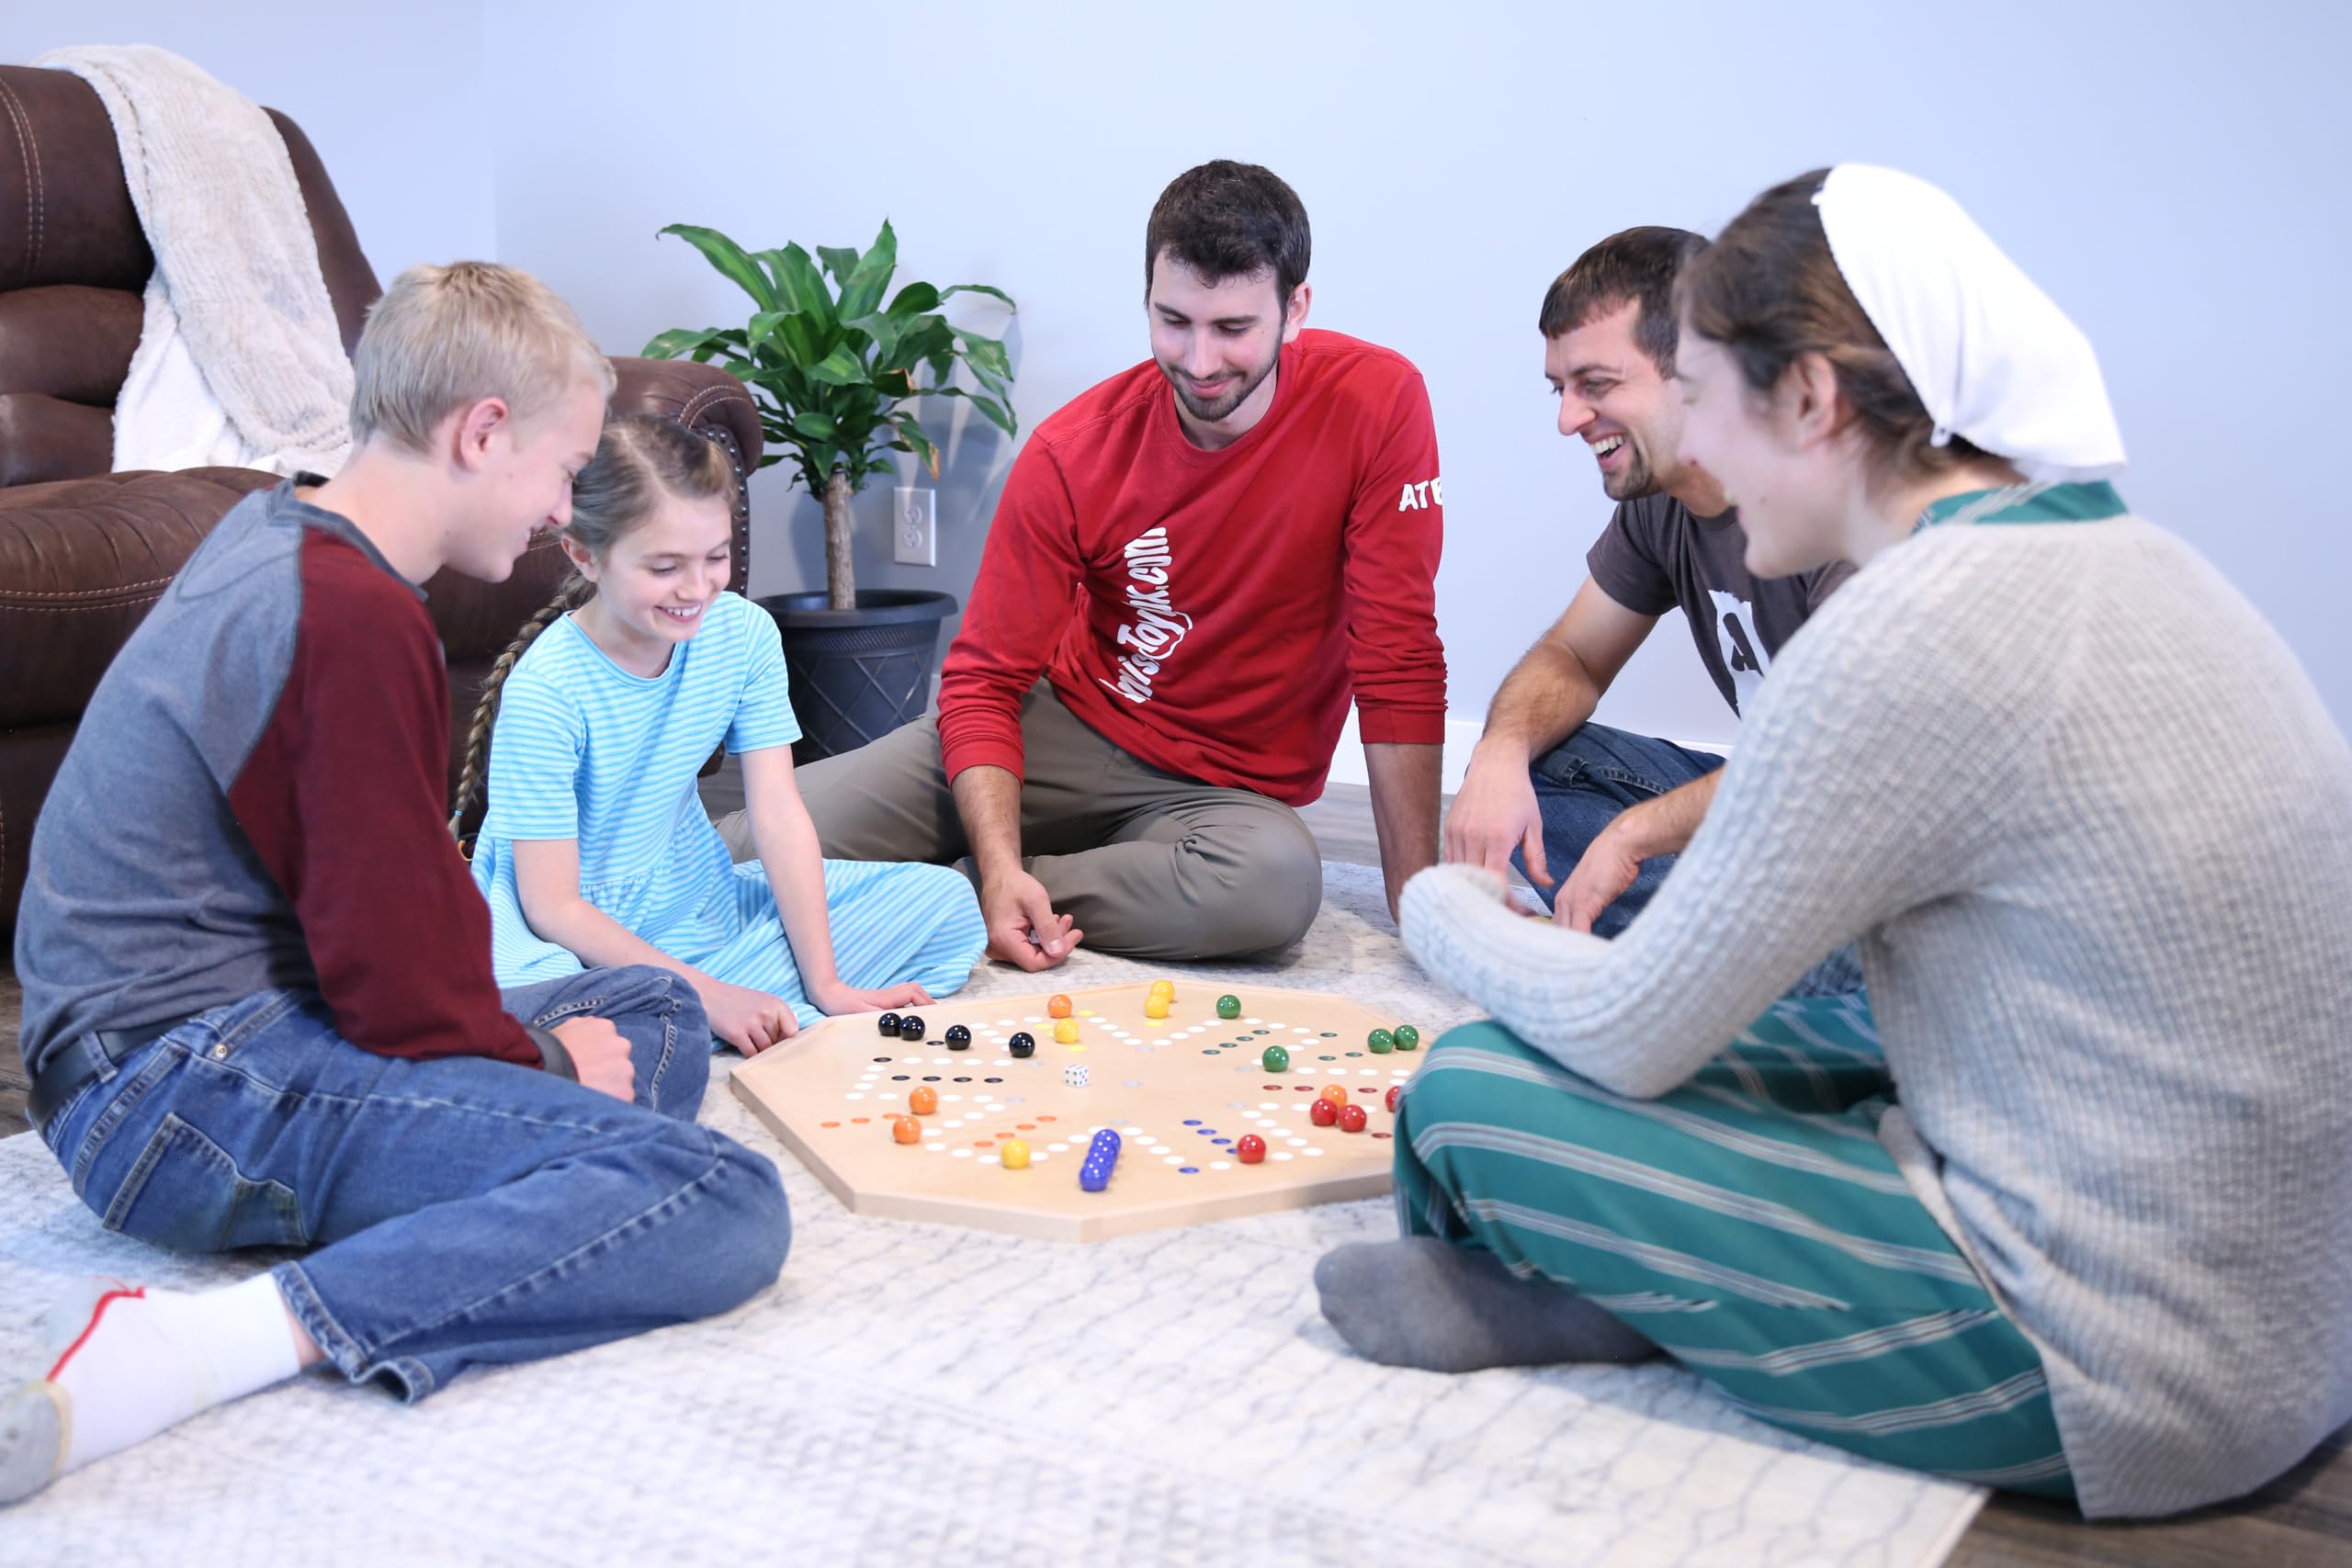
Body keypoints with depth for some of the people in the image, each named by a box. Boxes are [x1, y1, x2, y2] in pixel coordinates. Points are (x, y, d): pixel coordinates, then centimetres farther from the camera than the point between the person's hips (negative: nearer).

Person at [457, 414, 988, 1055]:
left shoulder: (744, 633, -7)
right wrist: (706, 995, -26)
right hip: (575, 932, -6)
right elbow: (553, 906, -20)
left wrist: (826, 983, -14)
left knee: (946, 900, -3)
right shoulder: (545, 691, -22)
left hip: (693, 903, 6)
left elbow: (779, 812, -8)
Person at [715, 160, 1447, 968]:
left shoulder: (1377, 403, -16)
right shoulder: (1074, 452, -12)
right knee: (765, 838, -21)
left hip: (1222, 789, 1)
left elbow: (1398, 664, -14)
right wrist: (999, 864, -27)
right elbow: (984, 676, -9)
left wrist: (1418, 906, -18)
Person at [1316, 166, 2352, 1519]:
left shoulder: (1916, 632, -23)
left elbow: (1626, 1037, -14)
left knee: (1473, 1098, -7)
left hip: (2110, 1384, -9)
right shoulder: (2116, 549, 5)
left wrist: (1445, 915, 5)